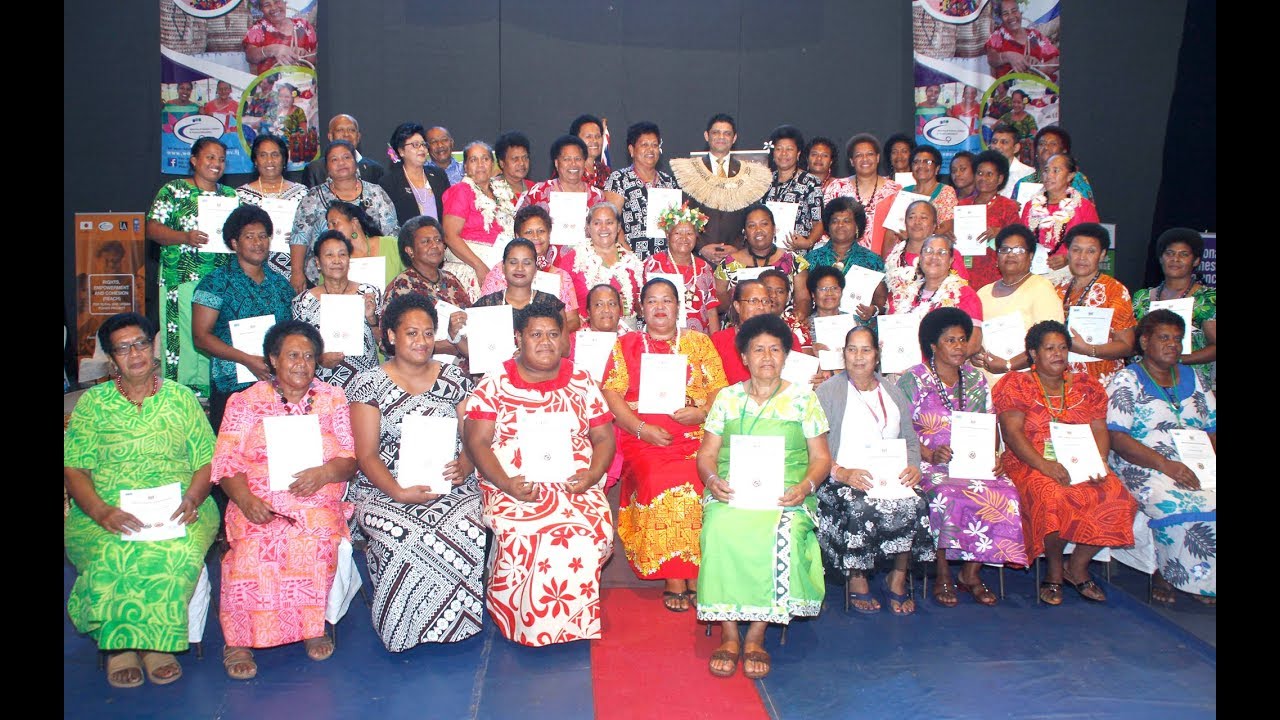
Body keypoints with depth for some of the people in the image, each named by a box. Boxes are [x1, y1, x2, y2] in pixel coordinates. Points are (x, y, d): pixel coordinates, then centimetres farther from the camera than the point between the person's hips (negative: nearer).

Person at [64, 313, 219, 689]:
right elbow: (73, 469, 4)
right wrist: (101, 511, -15)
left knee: (178, 551, -33)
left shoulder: (182, 399, 12)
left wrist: (191, 498, -13)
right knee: (113, 555, -33)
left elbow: (207, 461, 8)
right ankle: (120, 646, -15)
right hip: (107, 513, 0)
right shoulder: (92, 403, 11)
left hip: (176, 512, 0)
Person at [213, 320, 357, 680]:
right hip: (260, 504, 0)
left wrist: (325, 472, -16)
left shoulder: (333, 399, 14)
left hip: (318, 504, 0)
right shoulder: (245, 402, 13)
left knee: (315, 541, -32)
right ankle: (239, 639, -16)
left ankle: (312, 625, -11)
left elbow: (351, 458, 7)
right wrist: (246, 499, -16)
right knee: (254, 545, -31)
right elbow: (227, 460, 3)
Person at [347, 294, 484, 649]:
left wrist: (463, 468, -14)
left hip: (451, 487, 2)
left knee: (467, 532, -29)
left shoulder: (455, 378, 13)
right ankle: (403, 632, -6)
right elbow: (366, 454, -3)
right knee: (407, 537, -33)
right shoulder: (368, 384, 4)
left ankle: (454, 622, -3)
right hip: (387, 491, -2)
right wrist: (399, 492, -19)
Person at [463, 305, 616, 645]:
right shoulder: (494, 384, 7)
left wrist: (593, 474, -9)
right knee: (526, 536, -31)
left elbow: (604, 438, 12)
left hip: (574, 487, 2)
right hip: (514, 488, -2)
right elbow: (477, 442, 0)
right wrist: (505, 483, -16)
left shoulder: (582, 382, 13)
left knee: (592, 532, -27)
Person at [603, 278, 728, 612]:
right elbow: (611, 395, 4)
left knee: (706, 480, -30)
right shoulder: (625, 345, 16)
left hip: (697, 436, 1)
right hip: (643, 438, -1)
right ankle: (672, 577, -19)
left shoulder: (699, 342, 18)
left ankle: (697, 574, -20)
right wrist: (641, 428, -10)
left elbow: (720, 390, 11)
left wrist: (702, 412, -10)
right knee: (661, 483, -31)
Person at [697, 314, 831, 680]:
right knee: (721, 530, -32)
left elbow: (821, 458, 10)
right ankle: (729, 635, -18)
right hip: (732, 492, 1)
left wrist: (806, 486, -10)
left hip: (784, 495, 0)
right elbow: (706, 453, 13)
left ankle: (755, 637, -17)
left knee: (783, 535, -33)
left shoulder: (803, 397, 13)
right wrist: (712, 479, -9)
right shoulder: (727, 397, 16)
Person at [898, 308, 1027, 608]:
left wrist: (993, 455, -4)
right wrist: (930, 454, -19)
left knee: (1004, 493, -25)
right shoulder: (912, 380, 1)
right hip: (929, 464, -4)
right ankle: (943, 574, -15)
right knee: (947, 494, -35)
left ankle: (971, 572, -10)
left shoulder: (976, 379, 16)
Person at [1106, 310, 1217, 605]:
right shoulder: (1127, 381, 0)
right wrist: (1166, 464, -19)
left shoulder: (1192, 378, 19)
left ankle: (1206, 579, -5)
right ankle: (1165, 574, -10)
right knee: (1178, 507, -32)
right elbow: (1116, 438, -10)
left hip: (1197, 469, 5)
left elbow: (1212, 428, 16)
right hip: (1144, 470, -5)